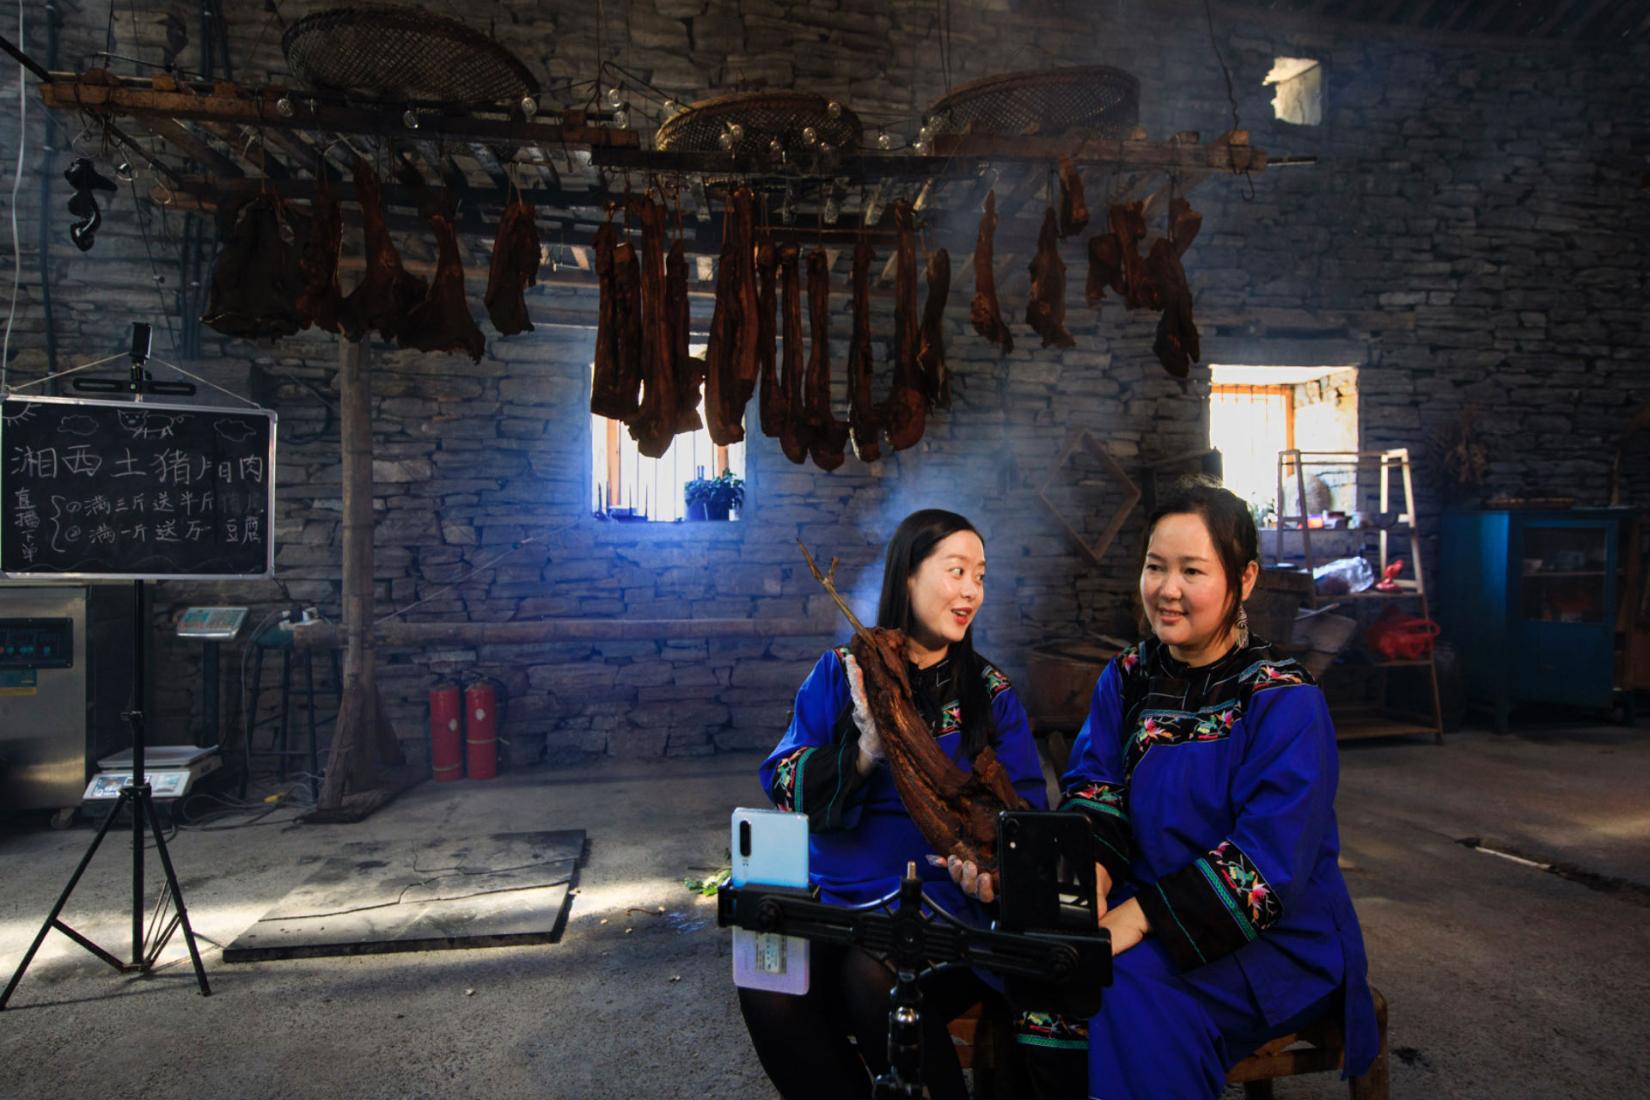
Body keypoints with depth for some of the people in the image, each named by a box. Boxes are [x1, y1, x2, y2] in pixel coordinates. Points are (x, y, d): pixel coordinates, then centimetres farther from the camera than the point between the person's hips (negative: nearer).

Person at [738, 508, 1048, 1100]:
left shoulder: (991, 692, 7)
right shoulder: (839, 673, 7)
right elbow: (783, 785, -1)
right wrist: (864, 751, -18)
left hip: (942, 898, -1)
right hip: (836, 894, 1)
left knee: (875, 979, -31)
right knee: (768, 987, -27)